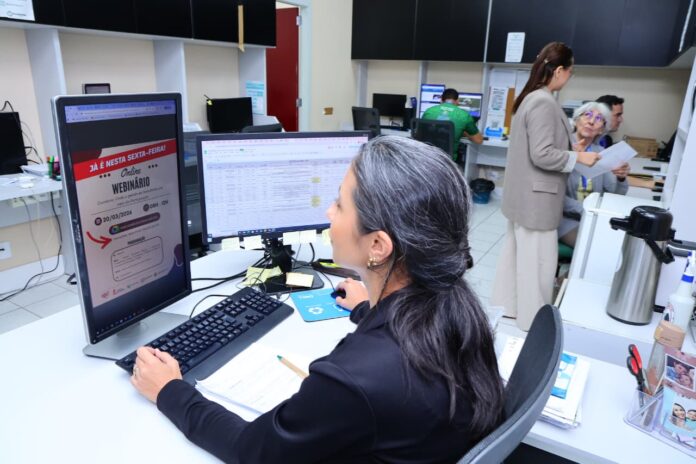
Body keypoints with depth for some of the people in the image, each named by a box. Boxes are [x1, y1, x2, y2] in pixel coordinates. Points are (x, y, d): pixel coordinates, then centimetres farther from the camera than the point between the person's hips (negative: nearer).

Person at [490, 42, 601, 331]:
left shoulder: (531, 98, 11)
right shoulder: (544, 103, -20)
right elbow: (542, 155, -24)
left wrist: (572, 150, 17)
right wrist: (579, 158, -13)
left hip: (525, 193, 10)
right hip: (535, 195, -10)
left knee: (516, 251, 17)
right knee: (537, 259, 2)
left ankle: (508, 304, 30)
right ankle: (533, 319, 15)